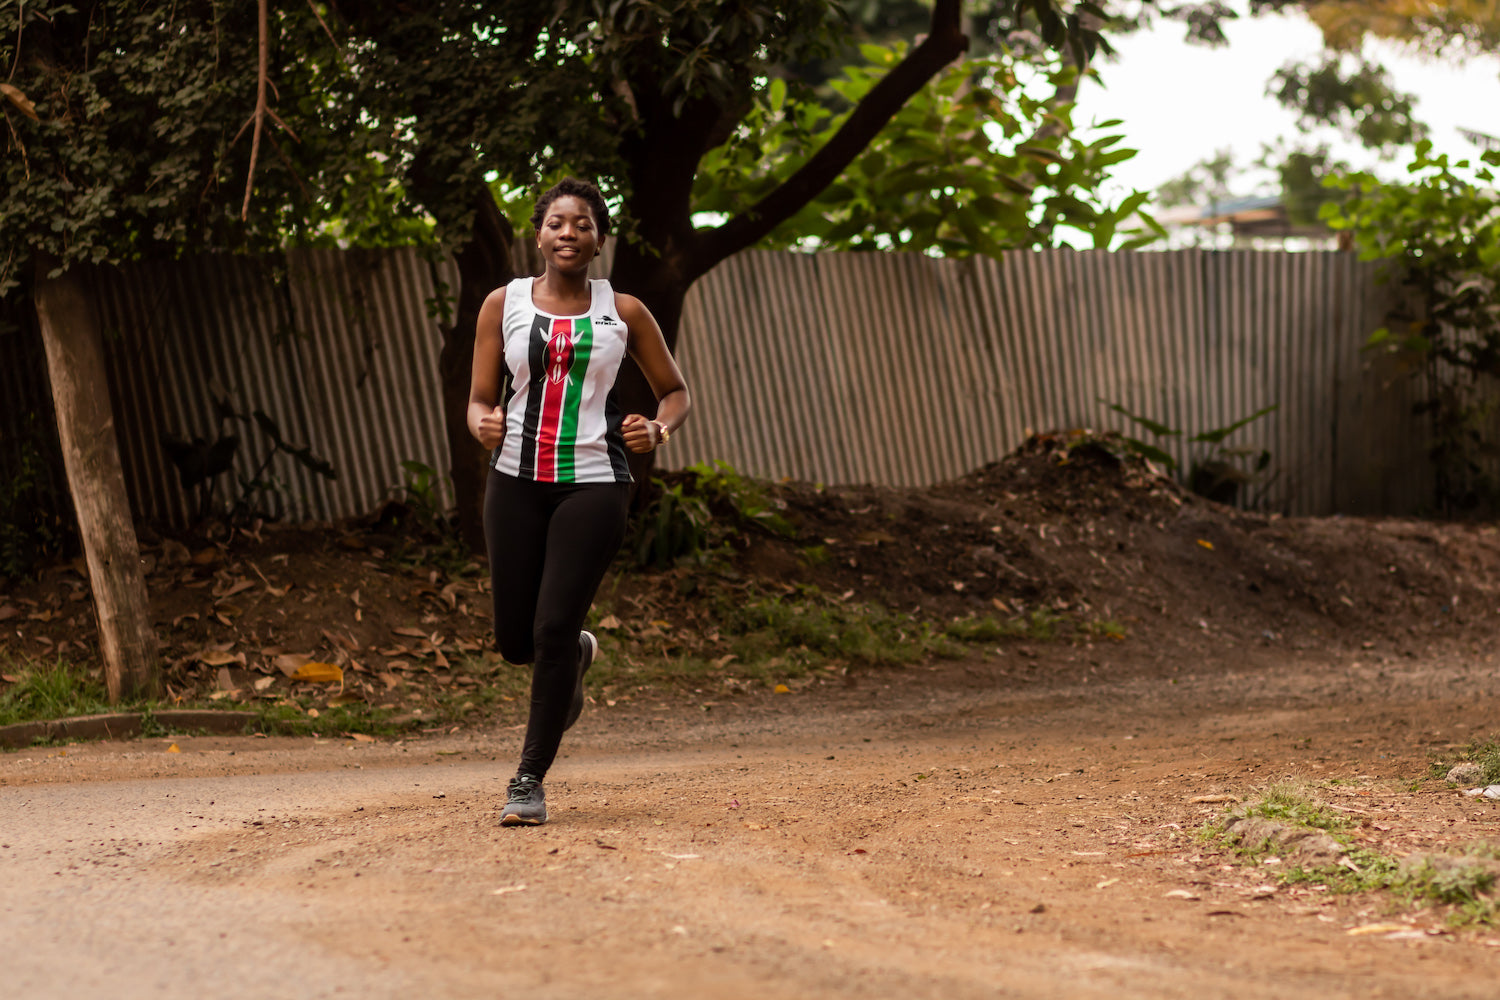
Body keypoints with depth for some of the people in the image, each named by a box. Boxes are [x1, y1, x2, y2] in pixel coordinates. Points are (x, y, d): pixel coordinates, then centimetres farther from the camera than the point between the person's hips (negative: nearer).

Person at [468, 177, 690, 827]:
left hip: (593, 485, -2)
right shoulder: (504, 305, 6)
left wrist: (658, 429, -10)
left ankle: (531, 779, 0)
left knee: (554, 628, -11)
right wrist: (482, 423, -17)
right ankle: (577, 655, 42)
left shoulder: (623, 313, 4)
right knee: (516, 639, 4)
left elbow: (675, 392, 13)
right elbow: (479, 400, 7)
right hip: (516, 480, 2)